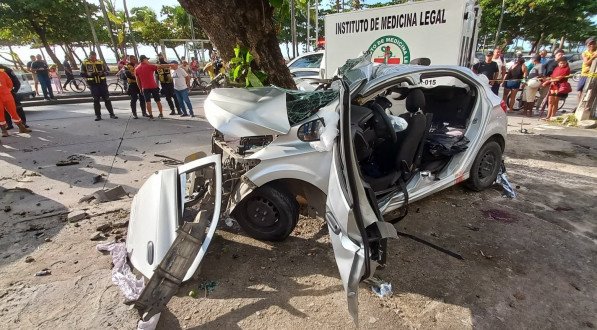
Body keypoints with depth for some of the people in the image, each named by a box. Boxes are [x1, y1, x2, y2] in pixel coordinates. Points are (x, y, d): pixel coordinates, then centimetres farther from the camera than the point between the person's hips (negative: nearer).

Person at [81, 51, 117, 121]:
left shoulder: (101, 62, 6)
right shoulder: (85, 63, 1)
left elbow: (107, 70, 8)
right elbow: (82, 74, 2)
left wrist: (103, 73, -13)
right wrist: (89, 74, -16)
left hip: (102, 83, 1)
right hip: (93, 84, -1)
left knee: (107, 99, 2)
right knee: (96, 100, 3)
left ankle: (112, 114, 9)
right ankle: (98, 115, 10)